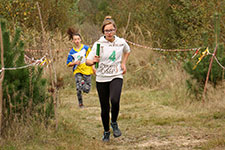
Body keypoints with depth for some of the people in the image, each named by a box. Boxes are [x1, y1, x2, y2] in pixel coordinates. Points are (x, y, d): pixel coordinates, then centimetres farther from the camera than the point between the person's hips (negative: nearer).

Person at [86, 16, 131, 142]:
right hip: (102, 79, 0)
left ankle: (114, 123, 2)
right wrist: (93, 61, -30)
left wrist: (123, 63, 13)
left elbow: (127, 51, 26)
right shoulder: (98, 44, -5)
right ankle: (106, 132, 26)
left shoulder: (121, 42, 2)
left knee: (115, 101, -26)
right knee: (105, 108, 4)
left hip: (116, 77, 0)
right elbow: (88, 61, -8)